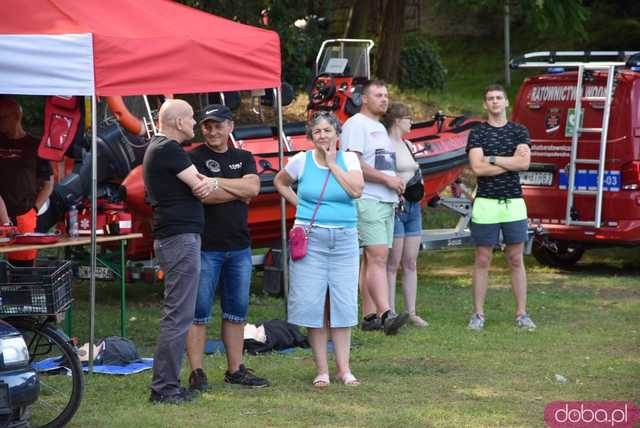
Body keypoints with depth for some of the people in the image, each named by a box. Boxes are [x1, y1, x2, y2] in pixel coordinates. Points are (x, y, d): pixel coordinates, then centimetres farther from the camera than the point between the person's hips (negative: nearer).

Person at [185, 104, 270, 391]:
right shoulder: (195, 158, -2)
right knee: (199, 312, -3)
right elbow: (202, 195, -18)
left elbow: (253, 187, -6)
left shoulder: (243, 158, 13)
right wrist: (239, 192, -7)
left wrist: (215, 181, -12)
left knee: (236, 311, 11)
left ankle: (235, 370, 19)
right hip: (206, 246, -5)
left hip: (239, 246, 5)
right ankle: (197, 373, 1)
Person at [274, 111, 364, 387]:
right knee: (314, 304, -2)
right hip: (311, 238, -1)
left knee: (343, 304, 1)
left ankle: (343, 369, 7)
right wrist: (298, 204, 7)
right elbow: (279, 182, 19)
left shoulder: (348, 159, 3)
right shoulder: (301, 161, 2)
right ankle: (321, 370, 5)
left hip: (344, 239, 1)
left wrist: (332, 164, -9)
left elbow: (356, 190, -13)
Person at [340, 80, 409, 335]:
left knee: (373, 259, 9)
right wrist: (387, 179, -15)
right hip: (367, 200, -10)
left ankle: (369, 316, 10)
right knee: (378, 258, -17)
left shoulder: (380, 128, 24)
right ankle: (386, 315, -25)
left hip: (386, 201, 10)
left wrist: (397, 185, 9)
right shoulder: (356, 124, -6)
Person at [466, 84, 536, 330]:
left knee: (516, 260, 5)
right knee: (482, 261, 1)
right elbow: (477, 168, -10)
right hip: (486, 203, -1)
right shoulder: (477, 134, 3)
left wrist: (492, 158, -9)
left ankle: (521, 314, 8)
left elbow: (524, 163, -7)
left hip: (514, 202, 1)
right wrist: (511, 161, -8)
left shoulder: (519, 132, 8)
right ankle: (478, 314, 5)